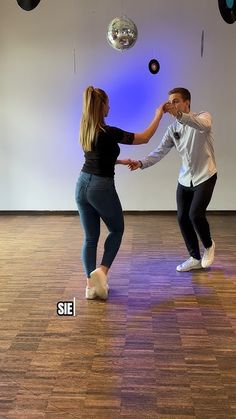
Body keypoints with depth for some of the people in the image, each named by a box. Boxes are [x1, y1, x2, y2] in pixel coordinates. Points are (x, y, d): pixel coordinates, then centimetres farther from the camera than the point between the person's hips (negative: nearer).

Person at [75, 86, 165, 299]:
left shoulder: (86, 131, 6)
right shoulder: (109, 132, -17)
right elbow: (144, 138, -6)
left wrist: (121, 161, 28)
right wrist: (159, 115, 6)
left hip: (82, 185, 7)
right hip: (101, 187, -6)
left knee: (90, 237, 11)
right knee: (117, 230, 16)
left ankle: (91, 285, 12)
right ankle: (102, 270, 2)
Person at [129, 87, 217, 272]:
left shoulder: (204, 116, -11)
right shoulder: (173, 129, 2)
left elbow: (203, 126, -36)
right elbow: (160, 152, -6)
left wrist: (178, 114, -49)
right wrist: (141, 163, -23)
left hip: (205, 177, -5)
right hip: (185, 179, 6)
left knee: (195, 214, -18)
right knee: (182, 218, 3)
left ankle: (209, 245, 14)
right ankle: (195, 258, 21)